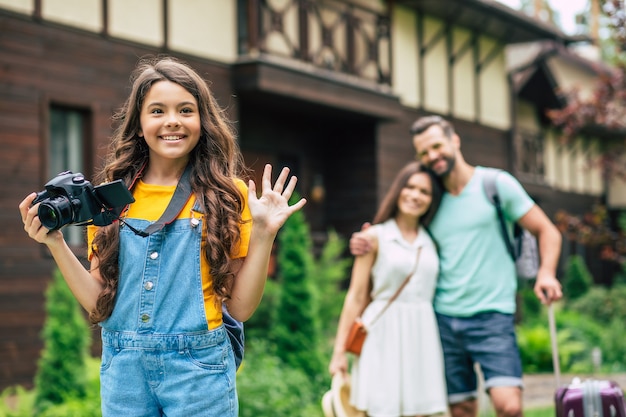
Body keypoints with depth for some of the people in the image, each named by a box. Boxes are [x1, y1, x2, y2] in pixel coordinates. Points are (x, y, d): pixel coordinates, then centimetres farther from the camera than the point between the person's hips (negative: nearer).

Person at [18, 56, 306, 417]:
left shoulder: (227, 195, -2)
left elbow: (240, 307, -3)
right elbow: (100, 304, 4)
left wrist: (263, 234, -13)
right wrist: (56, 244, -5)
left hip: (199, 367, -2)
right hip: (123, 369, 2)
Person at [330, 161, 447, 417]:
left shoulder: (432, 243, 12)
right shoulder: (375, 237, 1)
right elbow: (356, 297, -1)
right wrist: (339, 350, -4)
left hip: (422, 337, 4)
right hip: (384, 336, -4)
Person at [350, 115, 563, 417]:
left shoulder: (496, 184, 1)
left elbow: (546, 231, 4)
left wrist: (546, 273, -15)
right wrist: (366, 245, 1)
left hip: (492, 316, -4)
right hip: (444, 319, 4)